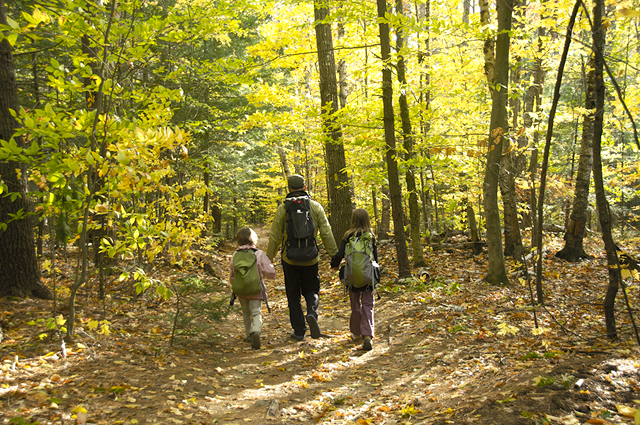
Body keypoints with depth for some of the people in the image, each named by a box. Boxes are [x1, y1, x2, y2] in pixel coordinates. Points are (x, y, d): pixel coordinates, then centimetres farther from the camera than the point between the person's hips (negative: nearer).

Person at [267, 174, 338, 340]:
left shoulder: (283, 208, -2)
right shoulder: (315, 206, 0)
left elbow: (275, 236, -2)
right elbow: (326, 233, -3)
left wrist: (269, 257, 8)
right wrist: (334, 255, 4)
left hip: (290, 259, 0)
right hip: (310, 258, 1)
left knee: (293, 296, 12)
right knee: (311, 290, 18)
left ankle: (299, 331, 13)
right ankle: (312, 313, -11)